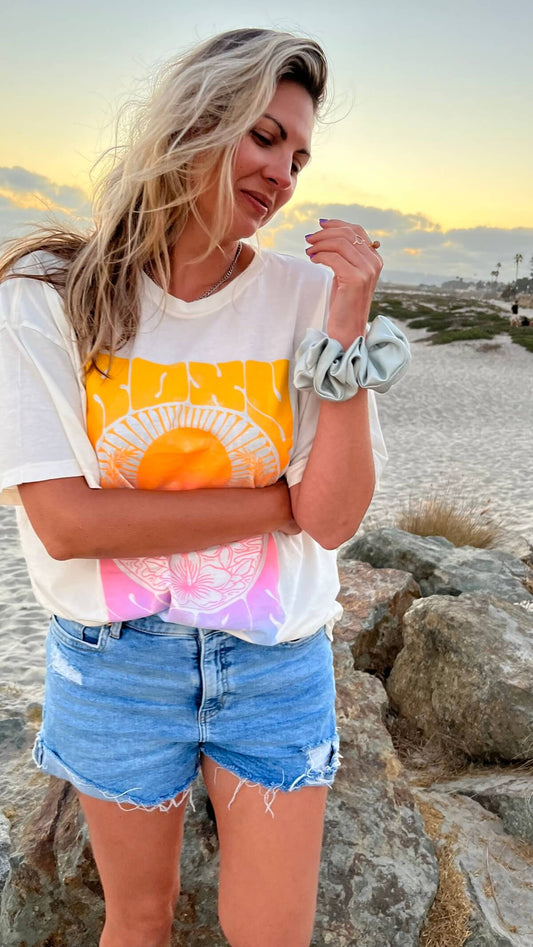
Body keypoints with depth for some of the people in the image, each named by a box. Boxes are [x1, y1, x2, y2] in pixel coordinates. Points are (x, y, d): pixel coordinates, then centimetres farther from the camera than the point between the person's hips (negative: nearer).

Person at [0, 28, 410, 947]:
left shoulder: (305, 294, -8)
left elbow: (335, 520, -12)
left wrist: (346, 327, -20)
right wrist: (280, 502, -17)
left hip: (277, 665, 1)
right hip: (116, 664, 0)